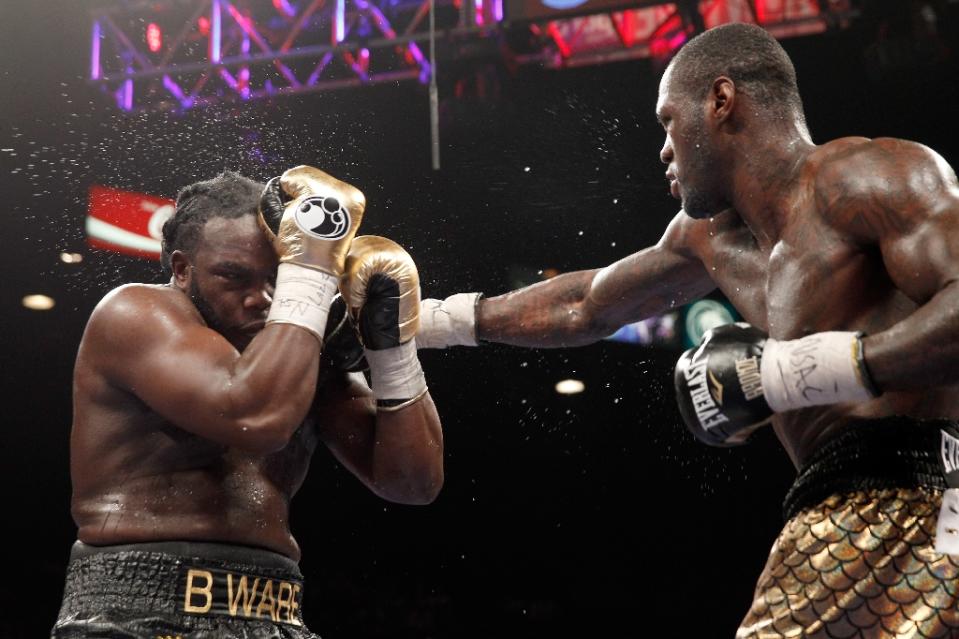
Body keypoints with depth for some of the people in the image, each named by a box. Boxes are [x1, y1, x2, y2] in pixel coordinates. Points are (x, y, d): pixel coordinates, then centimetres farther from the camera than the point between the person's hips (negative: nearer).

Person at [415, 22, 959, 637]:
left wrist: (787, 372, -20)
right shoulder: (711, 237, 20)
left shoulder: (864, 176, -7)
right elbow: (584, 306, 32)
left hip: (909, 505, -8)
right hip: (848, 517, 8)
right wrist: (422, 320, 37)